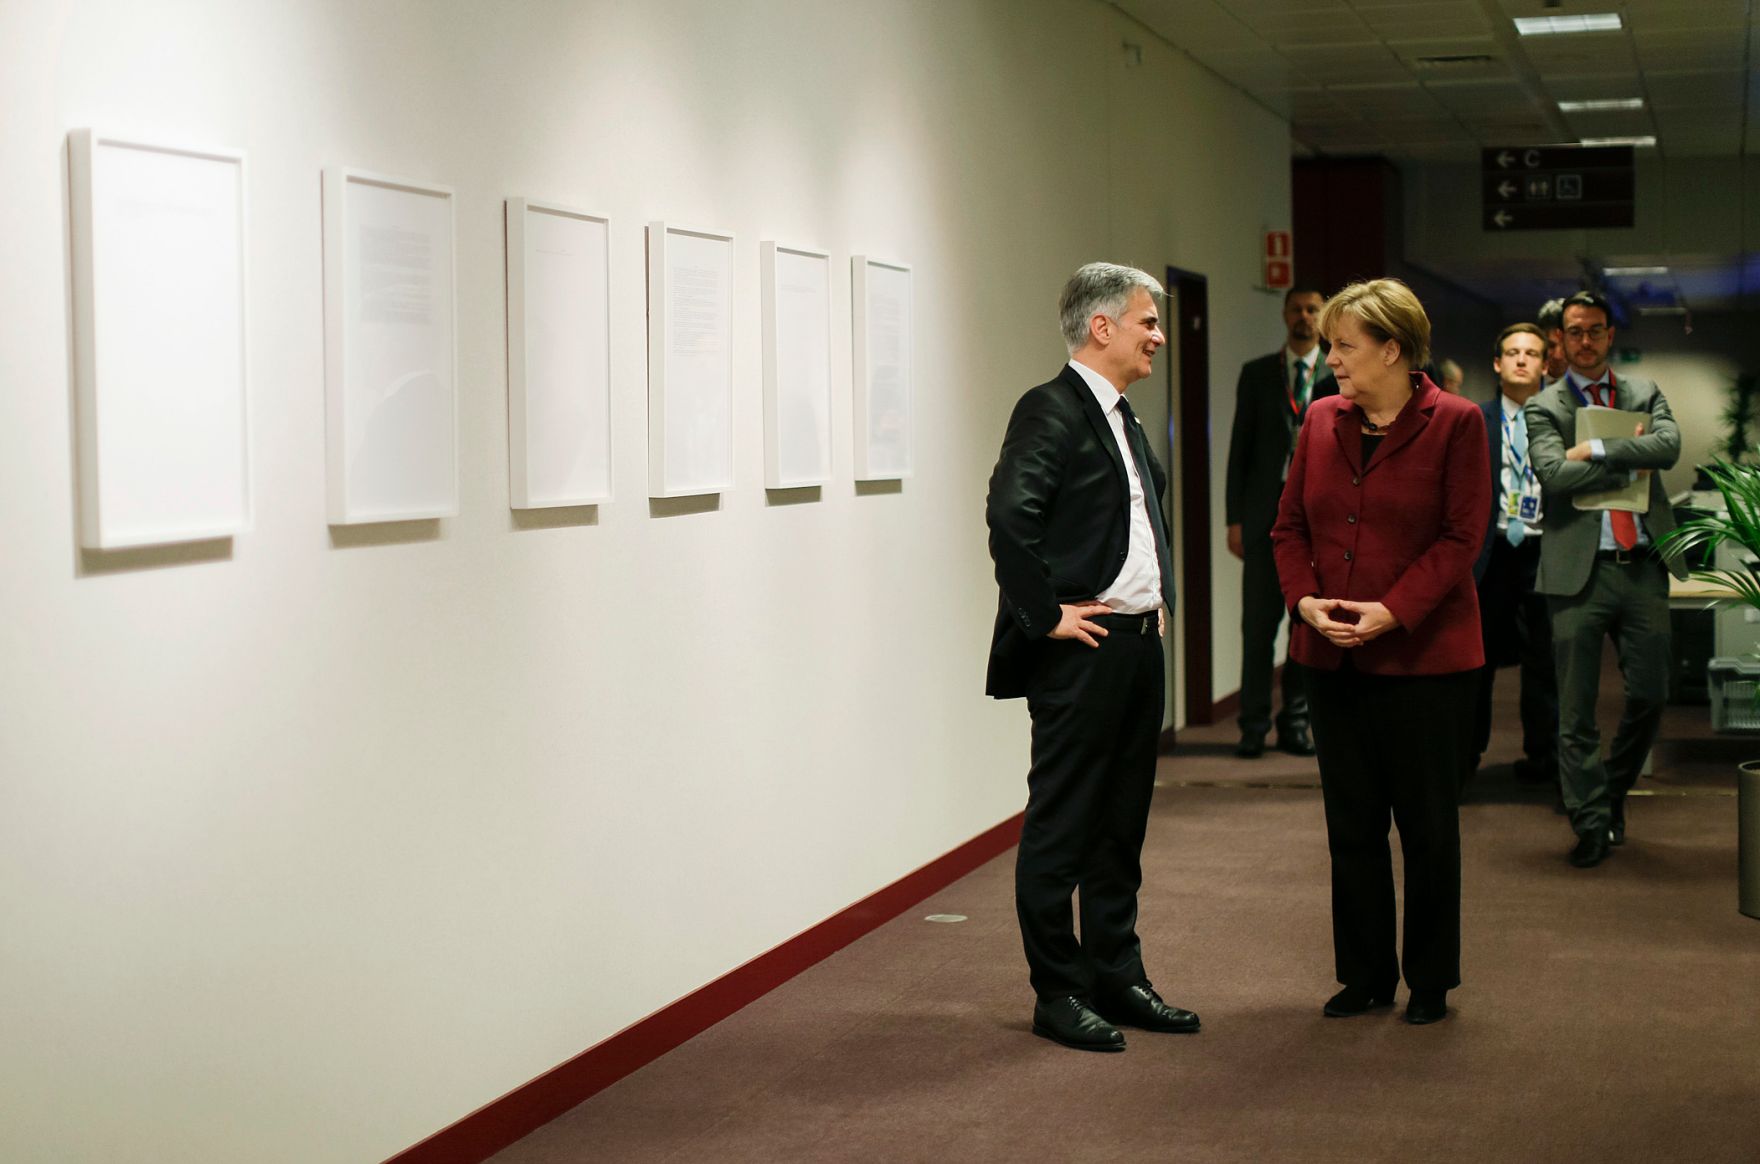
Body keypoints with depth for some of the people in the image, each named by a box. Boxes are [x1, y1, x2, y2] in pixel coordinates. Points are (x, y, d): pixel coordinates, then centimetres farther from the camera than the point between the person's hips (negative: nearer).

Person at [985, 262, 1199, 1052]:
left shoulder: (1121, 416, 15)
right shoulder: (1050, 411, -14)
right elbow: (1009, 516, -27)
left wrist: (1159, 594, 18)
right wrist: (1046, 616, -21)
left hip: (1139, 645, 9)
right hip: (1081, 652, -9)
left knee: (1122, 825, 15)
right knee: (1061, 829, 1)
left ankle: (1117, 979, 25)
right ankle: (1058, 993, 9)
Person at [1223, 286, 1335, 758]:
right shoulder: (1256, 374, 9)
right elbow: (1240, 447, 7)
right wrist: (1234, 517, 0)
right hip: (1265, 513, 0)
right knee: (1259, 623, -1)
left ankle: (1295, 724, 14)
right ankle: (1254, 725, 7)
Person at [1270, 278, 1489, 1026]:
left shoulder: (1454, 423, -8)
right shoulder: (1322, 421, 6)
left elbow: (1461, 537, -11)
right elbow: (1289, 525, 9)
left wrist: (1392, 611, -19)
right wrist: (1304, 598, -8)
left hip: (1424, 654, -5)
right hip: (1334, 656, 5)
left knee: (1426, 824, 5)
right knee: (1351, 824, 10)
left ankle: (1431, 982, 19)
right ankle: (1366, 976, 22)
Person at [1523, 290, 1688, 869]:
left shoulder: (1644, 392, 14)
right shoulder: (1544, 407, 6)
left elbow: (1669, 446, -6)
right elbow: (1554, 474, -11)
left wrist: (1596, 450, -11)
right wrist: (1631, 458, -7)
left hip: (1643, 566, 3)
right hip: (1580, 570, -3)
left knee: (1651, 693, 4)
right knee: (1577, 707, -1)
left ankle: (1614, 790, 28)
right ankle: (1591, 822, 8)